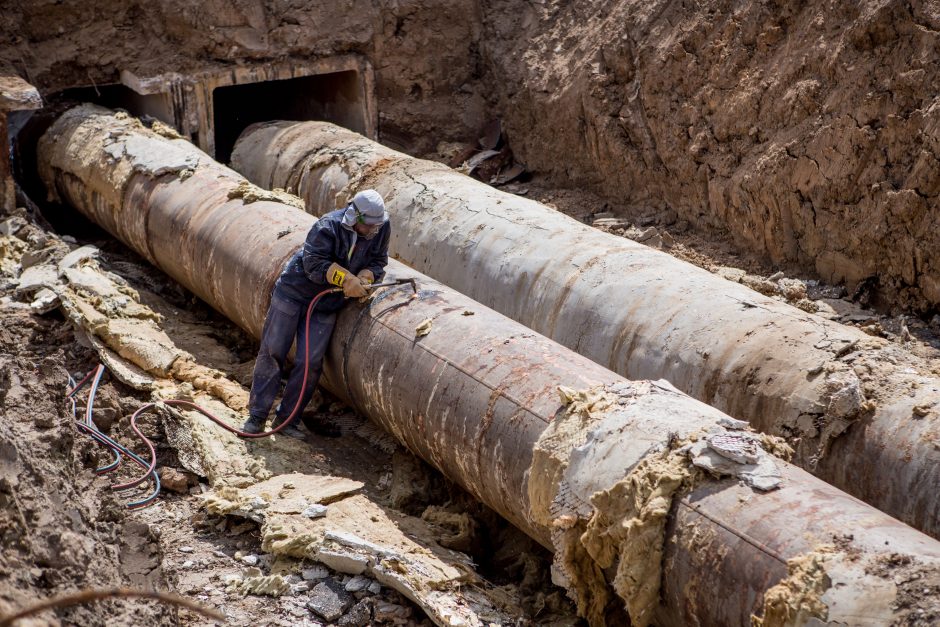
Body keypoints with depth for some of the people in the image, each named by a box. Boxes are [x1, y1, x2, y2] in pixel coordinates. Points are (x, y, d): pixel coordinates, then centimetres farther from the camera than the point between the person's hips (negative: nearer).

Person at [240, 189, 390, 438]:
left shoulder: (381, 228, -10)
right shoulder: (328, 227, -26)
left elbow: (378, 261, 1)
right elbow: (314, 263, -28)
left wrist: (365, 278, -20)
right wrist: (347, 280, -35)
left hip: (326, 305, 4)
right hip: (294, 293, -4)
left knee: (311, 362, -2)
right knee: (273, 351, 0)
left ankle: (286, 419, 12)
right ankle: (257, 415, 9)